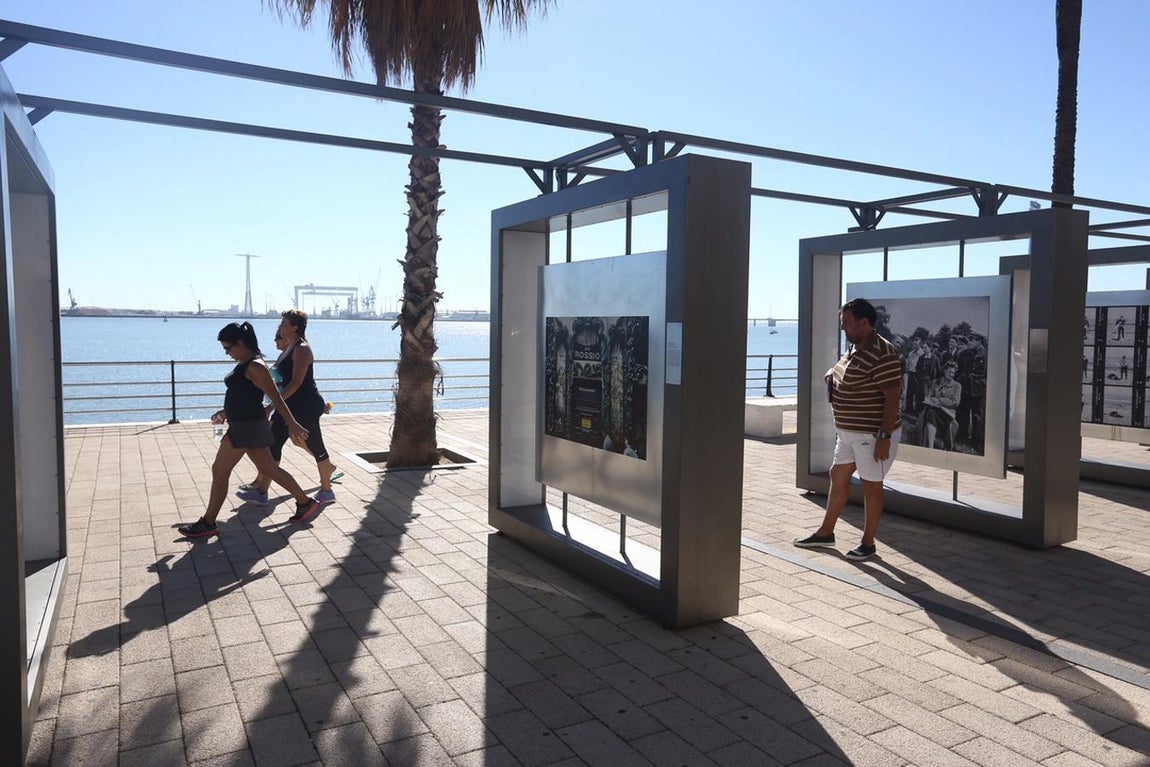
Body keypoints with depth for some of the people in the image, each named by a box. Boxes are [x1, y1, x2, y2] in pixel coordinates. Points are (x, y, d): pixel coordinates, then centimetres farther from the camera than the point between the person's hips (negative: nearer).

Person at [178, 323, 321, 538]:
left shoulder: (254, 367, -18)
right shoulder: (245, 364, 11)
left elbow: (276, 397, -18)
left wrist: (292, 424, -16)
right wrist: (227, 412, 20)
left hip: (247, 426, -10)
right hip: (246, 424, 10)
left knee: (219, 472, 0)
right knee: (269, 469, 14)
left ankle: (207, 524, 10)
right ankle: (306, 503, 20)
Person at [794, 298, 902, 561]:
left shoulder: (882, 353, -21)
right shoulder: (853, 348, 9)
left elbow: (893, 396, -23)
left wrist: (884, 437, -25)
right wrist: (832, 377, 7)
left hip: (872, 434, -10)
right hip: (848, 431, 10)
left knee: (871, 485, 3)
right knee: (838, 477, 16)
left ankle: (868, 543, 18)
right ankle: (826, 532, 29)